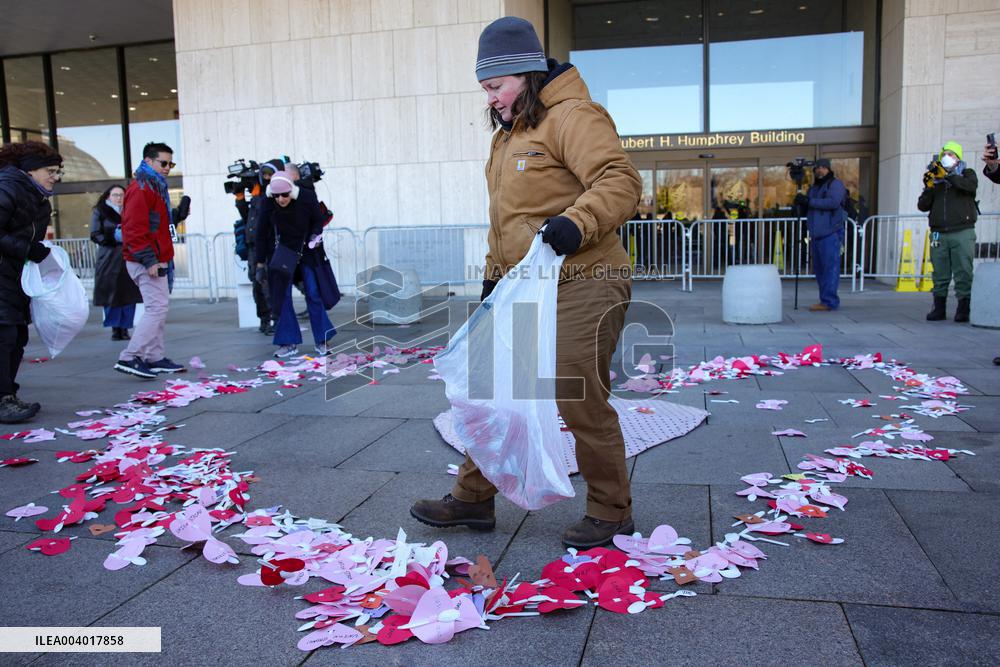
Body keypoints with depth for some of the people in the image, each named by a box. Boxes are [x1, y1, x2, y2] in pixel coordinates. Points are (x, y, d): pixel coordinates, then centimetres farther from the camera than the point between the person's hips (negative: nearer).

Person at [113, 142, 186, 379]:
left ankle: (155, 358, 19)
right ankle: (129, 358, -15)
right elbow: (134, 228, -21)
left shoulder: (155, 187, 20)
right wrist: (148, 259, -24)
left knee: (159, 308, 13)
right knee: (158, 307, -15)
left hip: (155, 259, 11)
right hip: (146, 261, -11)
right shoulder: (140, 188, -12)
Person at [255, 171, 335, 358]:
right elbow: (262, 234, -6)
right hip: (280, 253, 1)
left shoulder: (307, 197, -19)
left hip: (306, 252, -1)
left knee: (313, 293, -4)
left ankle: (322, 340, 6)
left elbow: (318, 219, 0)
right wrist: (260, 263, -2)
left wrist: (316, 234, -20)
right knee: (281, 296, -2)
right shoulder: (269, 204, -16)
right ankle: (289, 343, 6)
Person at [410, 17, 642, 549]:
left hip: (583, 284, -10)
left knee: (581, 401, -5)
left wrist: (576, 223, -36)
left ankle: (610, 513, 14)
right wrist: (493, 274, 24)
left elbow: (620, 181, -21)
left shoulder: (571, 117, -10)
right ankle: (472, 499, 26)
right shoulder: (508, 135, 21)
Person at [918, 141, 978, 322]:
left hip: (962, 233, -3)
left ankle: (963, 309, -1)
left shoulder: (966, 174, 10)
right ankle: (939, 308, 11)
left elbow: (971, 186, -14)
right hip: (939, 234, 3)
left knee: (963, 273, -5)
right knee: (940, 275, 5)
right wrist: (929, 186, -5)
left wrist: (947, 176, -18)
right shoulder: (935, 179, 17)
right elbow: (923, 206, 10)